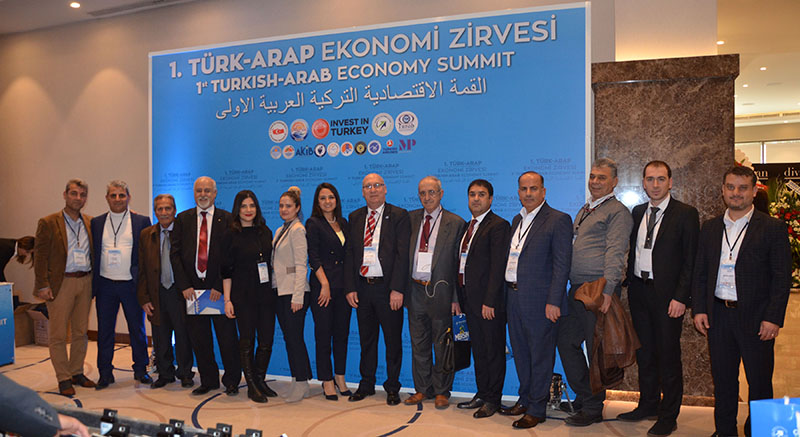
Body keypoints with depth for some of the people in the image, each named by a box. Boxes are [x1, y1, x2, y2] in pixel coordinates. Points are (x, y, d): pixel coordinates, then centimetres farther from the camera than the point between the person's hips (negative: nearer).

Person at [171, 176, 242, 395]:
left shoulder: (227, 219, 0)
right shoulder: (183, 219, 8)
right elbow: (175, 253, 4)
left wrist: (220, 286, -11)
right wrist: (184, 285, -6)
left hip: (219, 288, -3)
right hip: (192, 288, 3)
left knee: (227, 337, 3)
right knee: (198, 337, 9)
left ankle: (232, 381, 18)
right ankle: (208, 380, 25)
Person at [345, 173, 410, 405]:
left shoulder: (399, 216, -2)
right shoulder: (355, 218, 11)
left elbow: (403, 254, -8)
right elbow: (349, 254, 10)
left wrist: (397, 289, -15)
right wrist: (350, 288, 1)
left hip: (387, 287, -4)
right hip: (362, 287, 4)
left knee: (393, 340, 6)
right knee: (366, 339, 14)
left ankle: (392, 388, 20)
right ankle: (366, 384, 28)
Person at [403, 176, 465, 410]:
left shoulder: (455, 223, -3)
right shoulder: (411, 219, 8)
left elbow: (459, 264, -4)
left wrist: (456, 298, -8)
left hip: (440, 290, -3)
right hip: (415, 290, 4)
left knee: (442, 344, 7)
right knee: (418, 344, 13)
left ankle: (441, 392, 22)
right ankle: (422, 389, 27)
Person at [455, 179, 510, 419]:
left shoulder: (498, 225, -10)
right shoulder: (467, 226, 15)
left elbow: (497, 266, -17)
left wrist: (490, 301, -20)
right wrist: (459, 297, 10)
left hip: (488, 300, -8)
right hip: (470, 299, 8)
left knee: (493, 350, 4)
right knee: (478, 349, 16)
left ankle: (493, 399, 15)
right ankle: (482, 394, 27)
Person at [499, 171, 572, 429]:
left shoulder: (558, 220, -8)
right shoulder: (517, 220, 15)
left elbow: (562, 265, -13)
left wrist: (553, 302, -18)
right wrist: (507, 293, 9)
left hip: (540, 301, -7)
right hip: (514, 298, 7)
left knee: (540, 356, 4)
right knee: (521, 354, 17)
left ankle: (537, 409, 16)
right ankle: (525, 400, 33)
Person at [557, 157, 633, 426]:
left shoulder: (617, 212, -6)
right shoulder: (584, 210, 20)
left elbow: (615, 253, -16)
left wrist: (607, 290, -25)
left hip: (598, 291, -8)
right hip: (576, 289, 8)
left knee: (596, 350, 1)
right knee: (566, 341, 12)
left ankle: (593, 409, 15)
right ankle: (583, 396, 28)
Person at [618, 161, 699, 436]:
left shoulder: (685, 214, -6)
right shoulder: (638, 212, 11)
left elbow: (690, 260, -9)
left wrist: (680, 297, -14)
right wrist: (631, 284, 6)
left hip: (667, 294, -5)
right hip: (639, 290, 5)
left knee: (668, 355, 4)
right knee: (644, 352, 15)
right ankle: (648, 405, 31)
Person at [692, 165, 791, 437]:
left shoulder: (773, 228, -2)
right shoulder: (710, 228, 9)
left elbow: (782, 277, -5)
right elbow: (700, 272, 11)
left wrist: (773, 317, -11)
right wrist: (699, 308, 3)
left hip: (755, 317, -3)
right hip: (718, 315, 4)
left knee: (759, 382, 6)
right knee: (723, 380, 13)